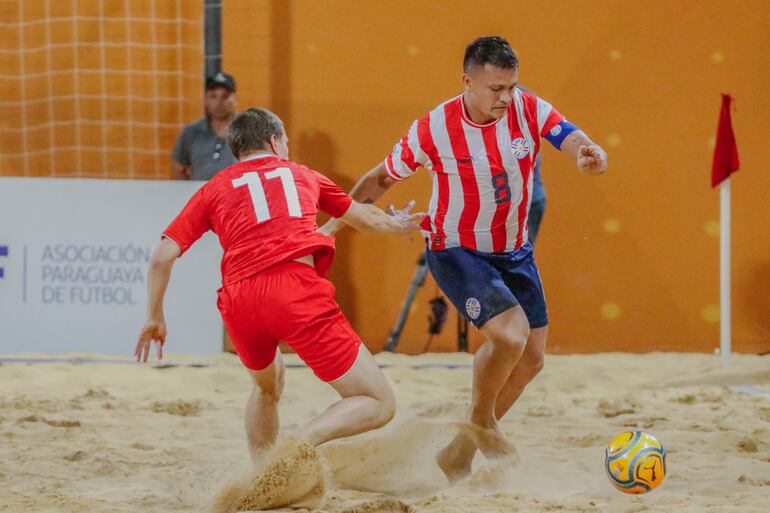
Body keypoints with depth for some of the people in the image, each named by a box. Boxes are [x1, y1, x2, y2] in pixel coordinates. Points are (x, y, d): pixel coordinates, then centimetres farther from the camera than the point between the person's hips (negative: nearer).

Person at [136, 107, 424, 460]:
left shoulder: (213, 189, 23)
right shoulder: (302, 175, 26)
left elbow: (162, 257, 14)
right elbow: (365, 218, 43)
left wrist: (155, 317, 27)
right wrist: (398, 225, 64)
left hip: (239, 302, 3)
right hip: (297, 291, -3)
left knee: (267, 387, 35)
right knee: (379, 405, 1)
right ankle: (304, 441, -24)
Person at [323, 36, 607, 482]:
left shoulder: (530, 111, -13)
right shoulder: (433, 130, -19)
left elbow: (573, 140, -30)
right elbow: (381, 179, -4)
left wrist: (592, 154, -54)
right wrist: (337, 221, -3)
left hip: (514, 251, 5)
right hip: (457, 252, -5)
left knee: (531, 359, 8)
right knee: (509, 335, -25)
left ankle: (461, 450, 25)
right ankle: (481, 420, 5)